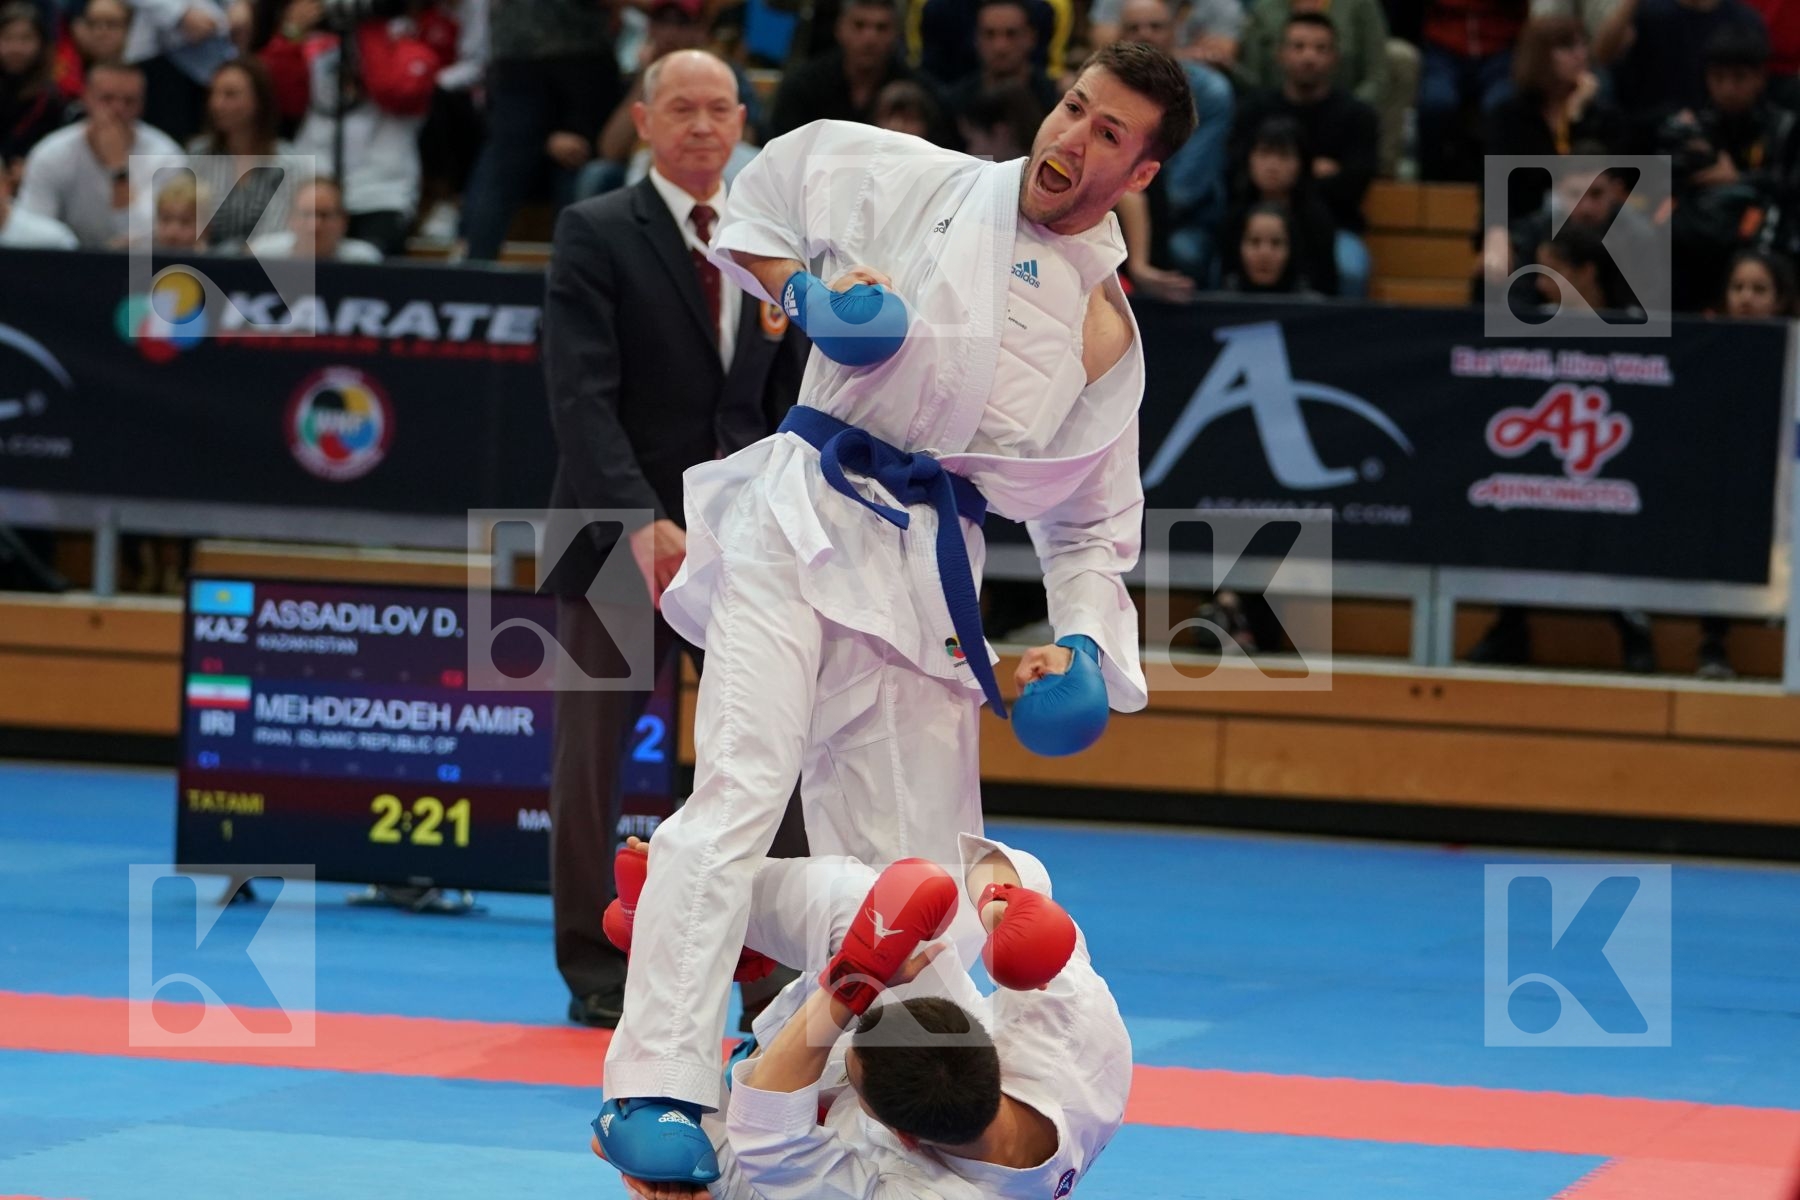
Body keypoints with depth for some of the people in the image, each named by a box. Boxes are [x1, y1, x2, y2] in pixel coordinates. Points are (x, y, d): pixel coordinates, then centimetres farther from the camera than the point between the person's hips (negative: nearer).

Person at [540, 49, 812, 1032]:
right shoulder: (595, 234, -5)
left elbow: (790, 403, 16)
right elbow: (581, 396, -14)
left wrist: (785, 338, -6)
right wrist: (642, 519, -23)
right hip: (616, 539, -4)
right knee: (593, 757, 4)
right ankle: (595, 971, 15)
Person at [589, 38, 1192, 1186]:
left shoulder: (1107, 338, 11)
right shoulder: (918, 186, 2)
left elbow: (1093, 525, 17)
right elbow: (755, 201, 13)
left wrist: (1083, 648, 1)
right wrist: (802, 291, -4)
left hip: (929, 578, 4)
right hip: (803, 520, -4)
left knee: (904, 855, 7)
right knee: (741, 790, -20)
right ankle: (655, 1086, -25)